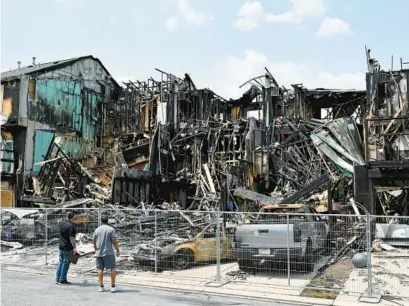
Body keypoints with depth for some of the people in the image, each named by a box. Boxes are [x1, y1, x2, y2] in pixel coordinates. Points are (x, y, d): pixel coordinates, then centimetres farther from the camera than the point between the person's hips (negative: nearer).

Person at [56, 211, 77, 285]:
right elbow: (71, 238, -21)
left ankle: (58, 279, 18)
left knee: (60, 262, 14)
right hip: (68, 247, -7)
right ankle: (62, 280, 4)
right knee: (65, 263, 0)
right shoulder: (71, 226, -16)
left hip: (61, 246, 7)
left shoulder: (62, 224, 7)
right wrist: (74, 247, -20)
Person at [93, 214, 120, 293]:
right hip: (108, 252, -4)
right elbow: (115, 242, -9)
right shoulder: (111, 229, -7)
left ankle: (101, 287, 12)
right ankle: (113, 286, -1)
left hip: (99, 253, 4)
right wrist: (118, 250, 3)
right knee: (113, 268, 3)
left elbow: (94, 242, 14)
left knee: (100, 269, 10)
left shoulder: (97, 230, 5)